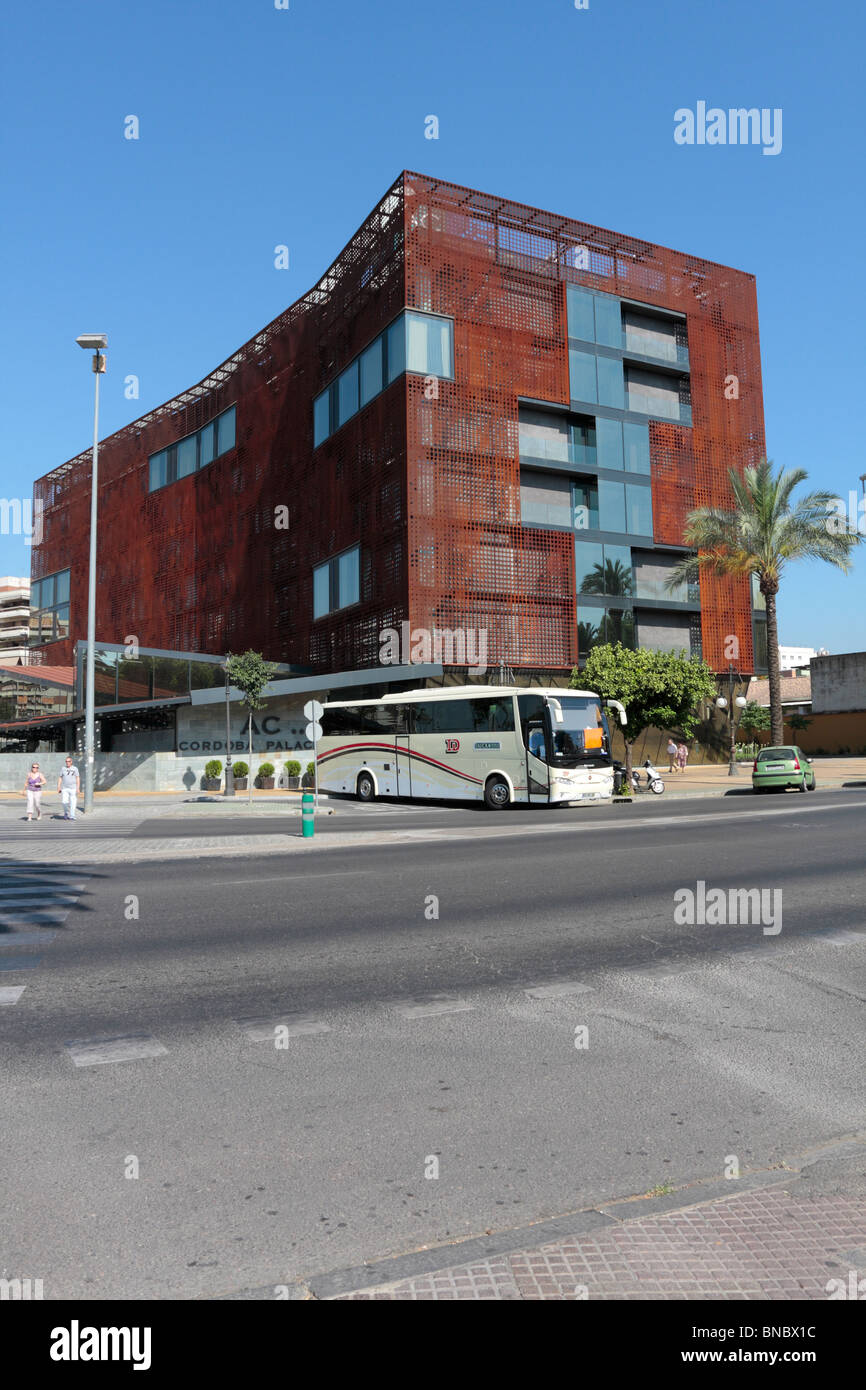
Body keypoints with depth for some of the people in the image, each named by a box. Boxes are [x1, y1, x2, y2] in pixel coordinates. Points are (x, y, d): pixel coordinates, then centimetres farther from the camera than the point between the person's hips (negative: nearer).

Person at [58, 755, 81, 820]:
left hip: (73, 788, -1)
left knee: (73, 803, -5)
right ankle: (66, 814, 16)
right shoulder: (63, 769, 10)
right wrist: (58, 787, 2)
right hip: (64, 789, 1)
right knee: (65, 802, -7)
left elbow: (78, 779, 1)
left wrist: (78, 788, -7)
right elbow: (60, 778, 11)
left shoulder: (75, 769, 4)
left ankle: (72, 816, 0)